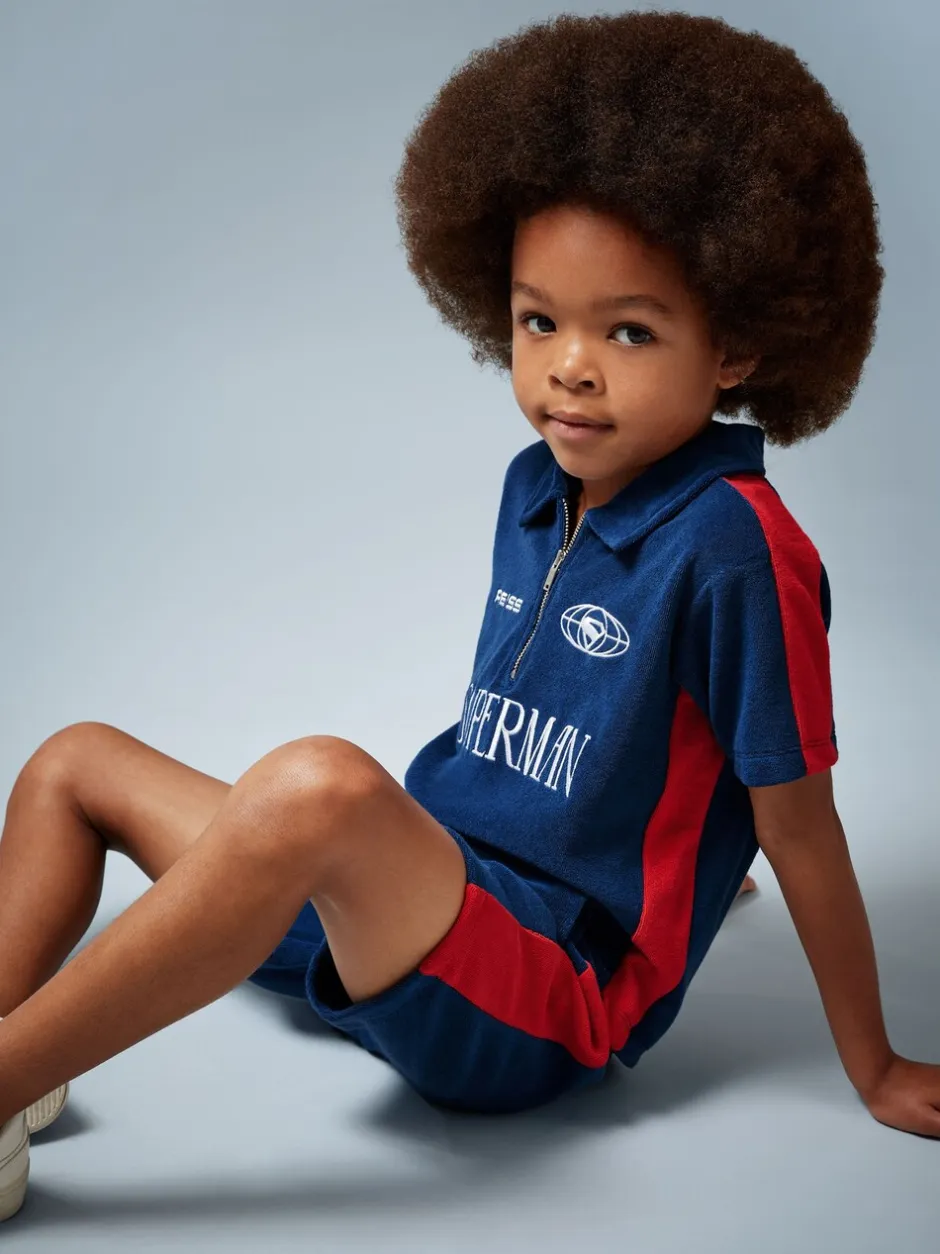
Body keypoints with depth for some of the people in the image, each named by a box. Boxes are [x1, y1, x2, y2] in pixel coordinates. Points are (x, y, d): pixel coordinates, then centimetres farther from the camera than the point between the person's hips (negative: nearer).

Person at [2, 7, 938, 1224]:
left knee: (317, 783, -38)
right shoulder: (537, 487, 6)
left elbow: (799, 828, -12)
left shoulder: (732, 543, -18)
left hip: (543, 1007, -8)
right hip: (409, 912, 9)